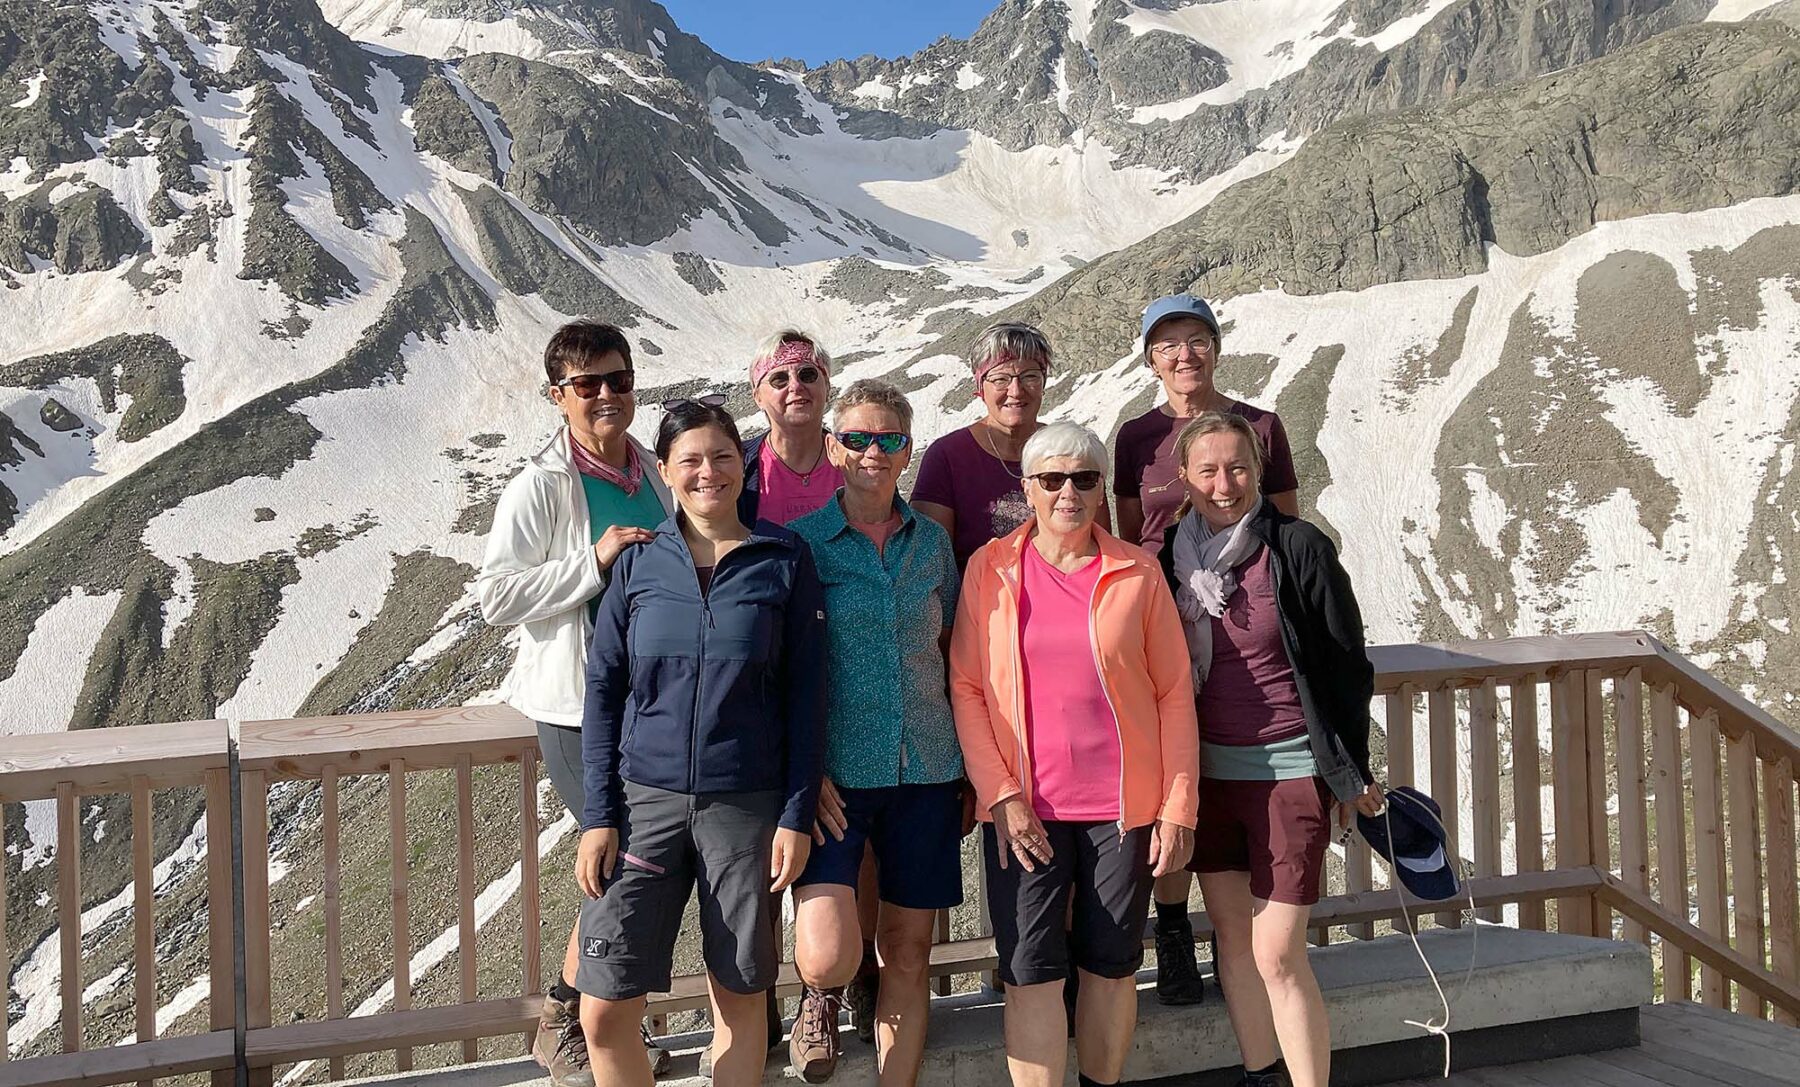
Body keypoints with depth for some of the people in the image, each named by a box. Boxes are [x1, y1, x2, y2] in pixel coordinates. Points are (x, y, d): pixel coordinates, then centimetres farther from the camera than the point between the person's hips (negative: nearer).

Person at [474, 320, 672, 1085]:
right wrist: (596, 561, -22)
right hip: (579, 705, -6)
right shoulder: (540, 487, -10)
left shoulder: (655, 476, 9)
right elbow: (495, 596, -16)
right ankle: (561, 1025, 18)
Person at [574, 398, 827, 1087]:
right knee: (604, 1012, -2)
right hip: (644, 798, 1)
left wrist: (796, 815, -4)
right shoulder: (638, 563, 4)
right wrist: (598, 817, -1)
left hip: (748, 805, -1)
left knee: (740, 998, 9)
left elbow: (806, 695, 1)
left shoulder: (784, 561, 0)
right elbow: (603, 692, 5)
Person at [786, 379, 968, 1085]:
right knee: (828, 955, -14)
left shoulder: (932, 540, 8)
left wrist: (972, 771, 10)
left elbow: (951, 653, 14)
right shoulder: (801, 541, -2)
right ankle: (823, 996, 22)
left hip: (925, 767, 3)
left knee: (908, 948, 9)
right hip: (835, 769, -3)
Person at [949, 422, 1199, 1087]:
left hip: (1124, 805, 1)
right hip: (1023, 807, -1)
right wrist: (1000, 794, -8)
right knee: (1031, 971, -1)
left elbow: (1174, 691, 3)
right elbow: (965, 687, 0)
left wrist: (1179, 805, -2)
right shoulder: (991, 568, 1)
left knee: (1110, 964, 11)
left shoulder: (1137, 572, 2)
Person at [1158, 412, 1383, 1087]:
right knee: (1232, 934, 13)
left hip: (1289, 770, -4)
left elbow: (1347, 663, -4)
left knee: (1278, 955, -7)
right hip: (1207, 770, 5)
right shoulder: (1171, 554, 2)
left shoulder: (1298, 548, -10)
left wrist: (1352, 771, -1)